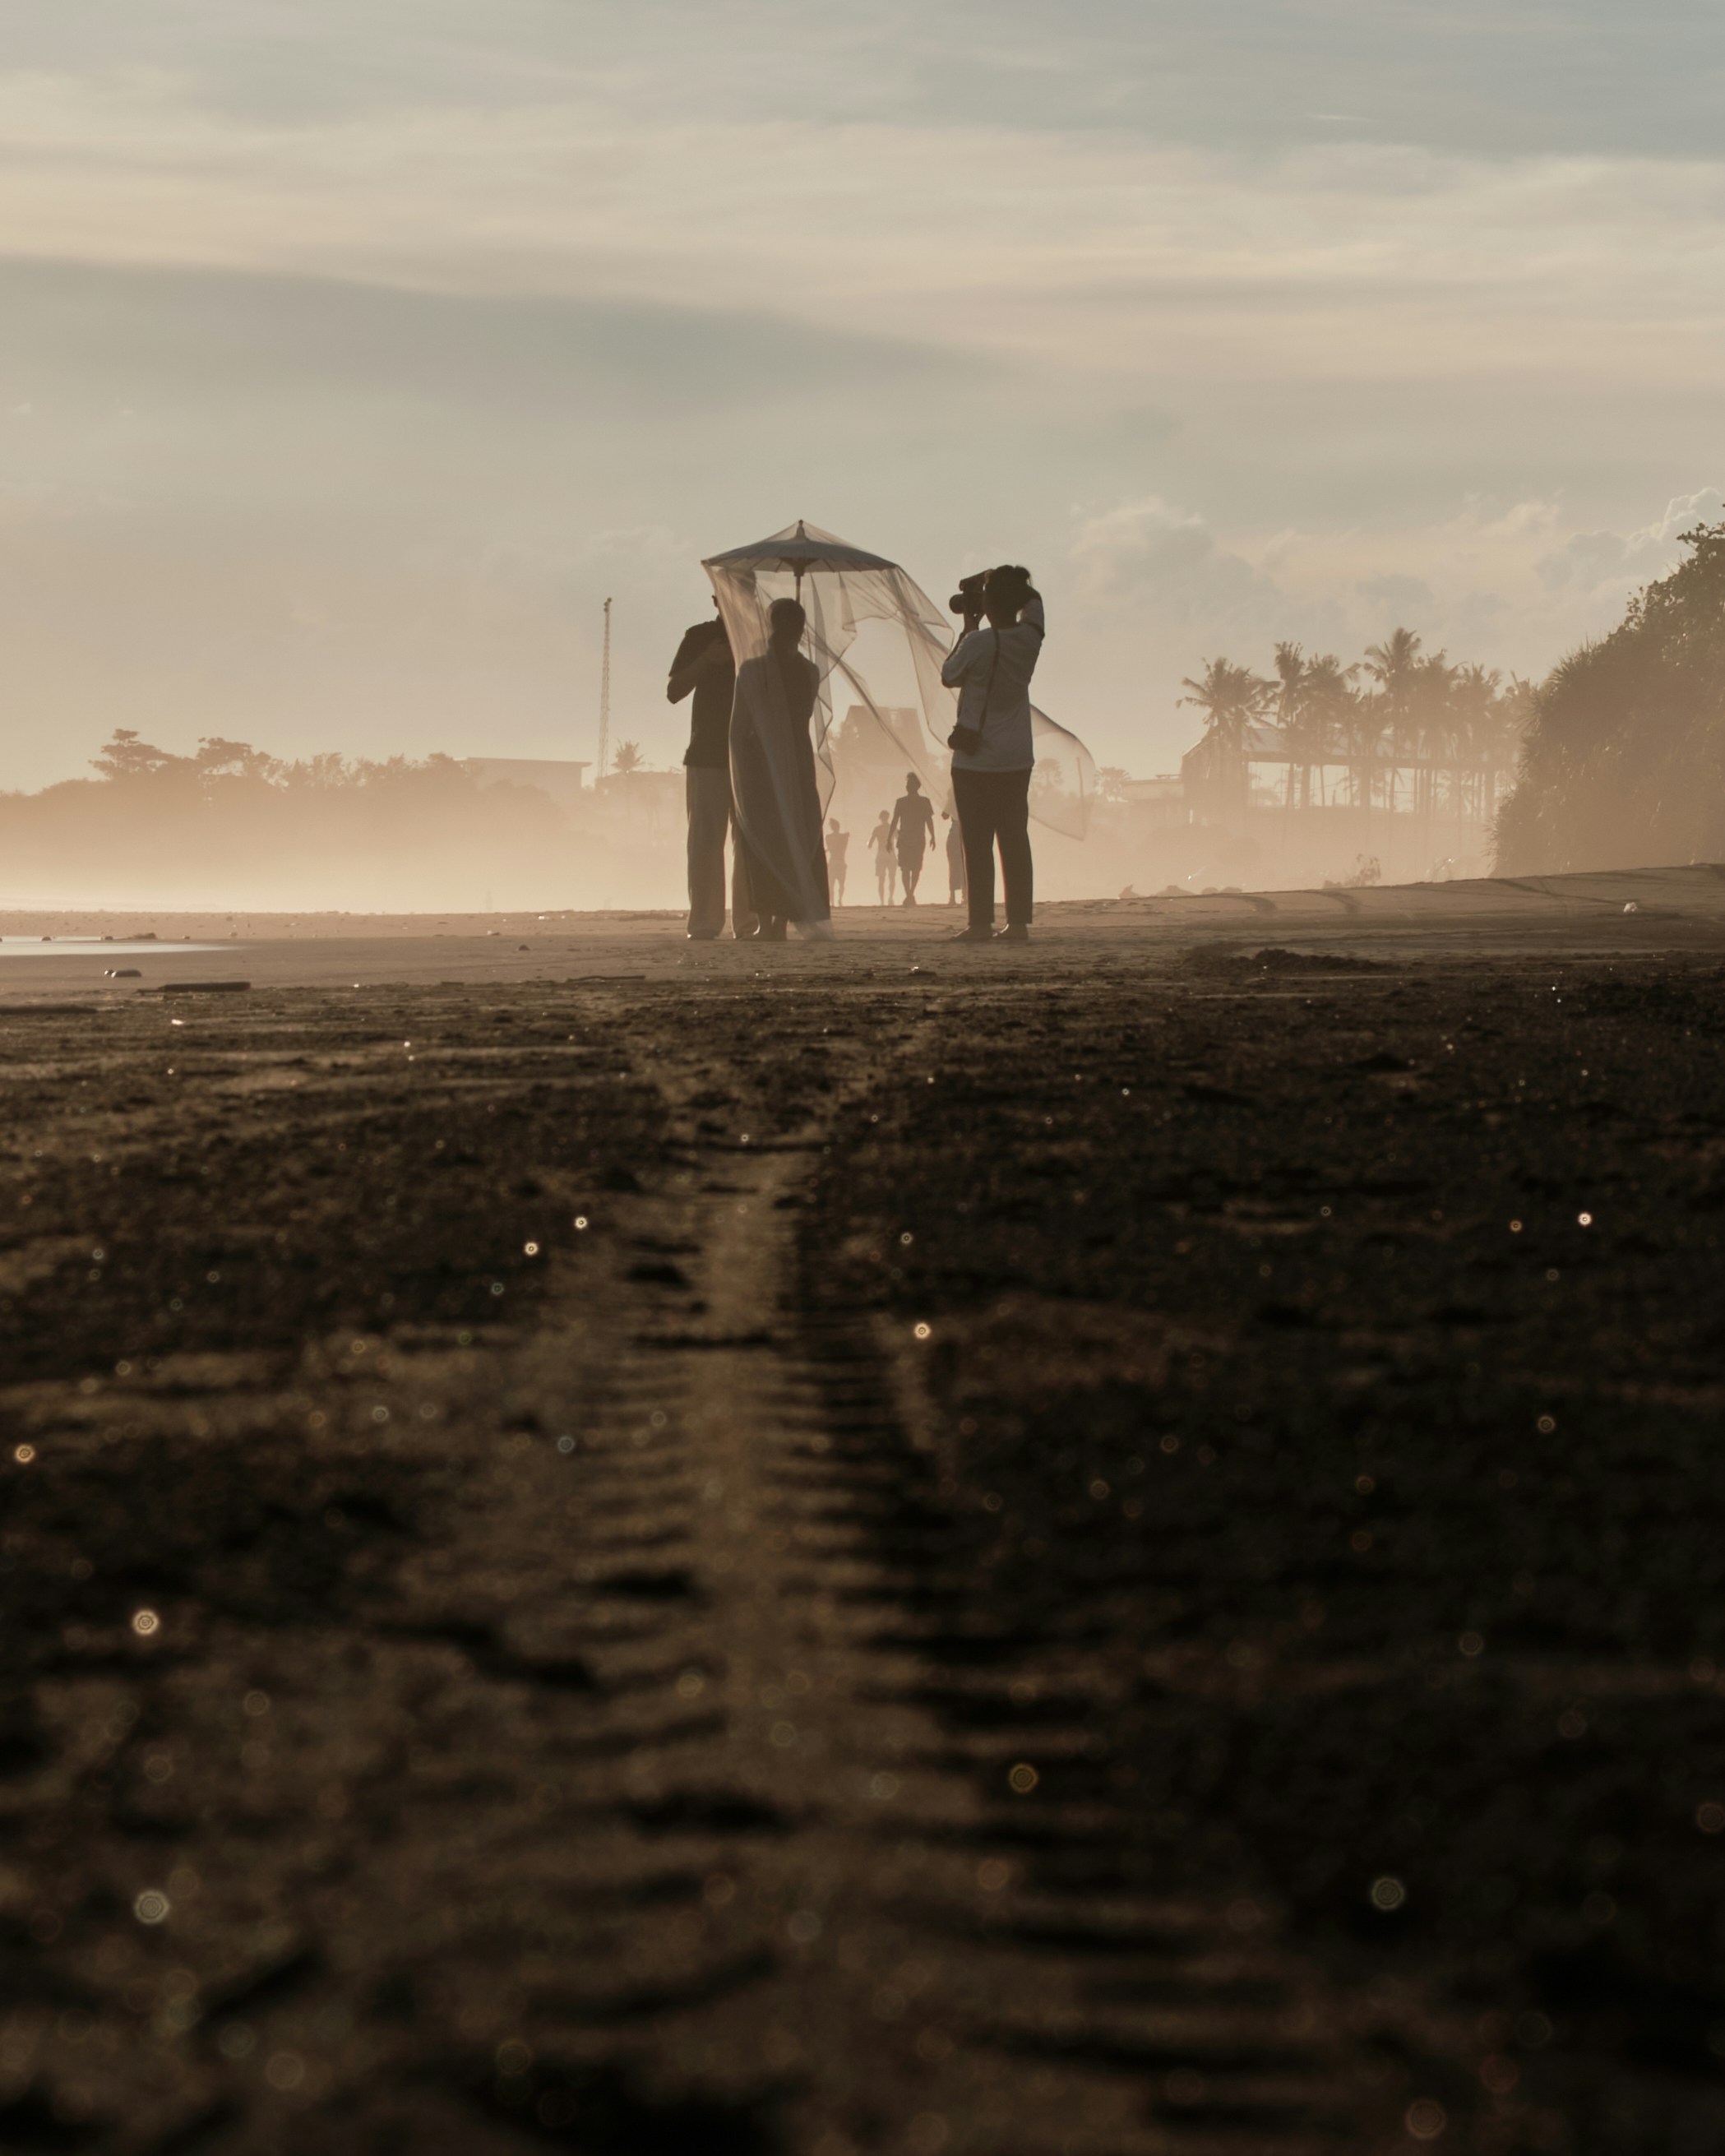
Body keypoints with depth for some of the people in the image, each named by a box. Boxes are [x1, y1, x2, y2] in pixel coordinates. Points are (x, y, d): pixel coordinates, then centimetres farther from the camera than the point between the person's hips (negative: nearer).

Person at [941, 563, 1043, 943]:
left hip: (974, 761, -4)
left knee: (977, 843, -1)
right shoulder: (1029, 638, -3)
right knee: (1015, 840, 7)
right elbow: (1034, 599, 19)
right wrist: (1014, 583, 10)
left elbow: (949, 676, 0)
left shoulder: (977, 643, -18)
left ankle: (981, 922, -4)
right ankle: (1018, 922, 5)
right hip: (1017, 760, 4)